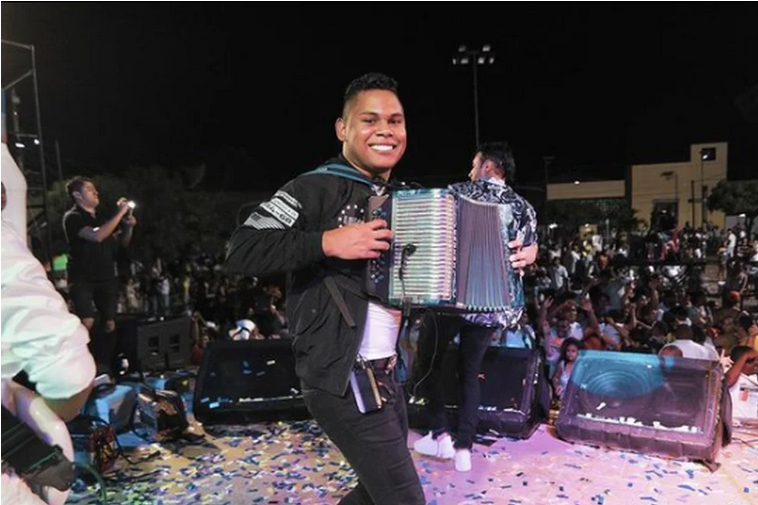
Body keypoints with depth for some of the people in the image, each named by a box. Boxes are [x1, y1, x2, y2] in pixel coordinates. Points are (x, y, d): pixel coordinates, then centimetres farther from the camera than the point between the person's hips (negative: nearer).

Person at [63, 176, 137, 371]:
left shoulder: (102, 216, 13)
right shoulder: (73, 217, -6)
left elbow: (123, 242, 18)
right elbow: (96, 236, -25)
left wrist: (128, 226, -2)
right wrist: (120, 213, -21)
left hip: (106, 278, 6)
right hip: (82, 279, -5)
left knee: (110, 323, 2)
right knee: (87, 322, -20)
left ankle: (104, 367, 12)